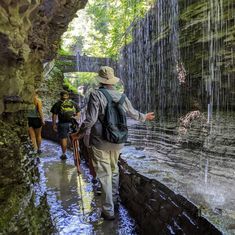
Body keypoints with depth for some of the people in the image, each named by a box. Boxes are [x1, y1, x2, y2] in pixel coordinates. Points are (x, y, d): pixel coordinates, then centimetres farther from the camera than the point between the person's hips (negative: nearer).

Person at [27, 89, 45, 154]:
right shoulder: (38, 100, -9)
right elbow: (40, 111, -14)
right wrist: (42, 120, -8)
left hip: (29, 119, 2)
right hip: (36, 119, -2)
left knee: (32, 136, 6)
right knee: (38, 135, 14)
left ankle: (35, 149, 2)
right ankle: (38, 149, 26)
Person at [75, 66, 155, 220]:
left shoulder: (96, 94, -13)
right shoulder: (121, 96, 2)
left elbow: (90, 119, -18)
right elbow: (133, 113, 16)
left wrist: (81, 133, -1)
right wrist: (145, 117, 36)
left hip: (100, 142, -5)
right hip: (117, 141, 5)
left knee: (104, 175, 5)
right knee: (114, 171, 22)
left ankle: (109, 211, 14)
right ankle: (114, 201, 40)